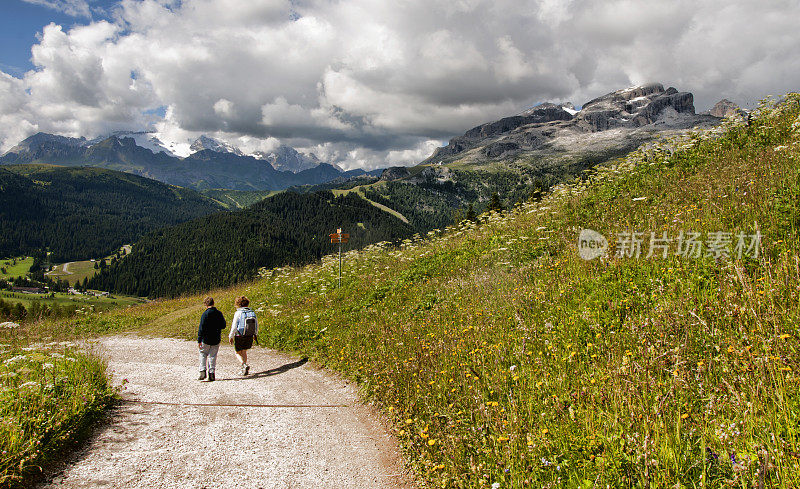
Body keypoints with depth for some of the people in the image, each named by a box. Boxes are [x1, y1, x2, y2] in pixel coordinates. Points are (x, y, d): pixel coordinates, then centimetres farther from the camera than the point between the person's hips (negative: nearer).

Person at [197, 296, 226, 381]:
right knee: (213, 356, 9)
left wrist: (199, 340, -12)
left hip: (206, 339, -3)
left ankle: (203, 371, 2)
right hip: (216, 339, 3)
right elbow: (223, 326, 9)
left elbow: (201, 328, -14)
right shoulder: (219, 313, 1)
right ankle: (211, 373, 6)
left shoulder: (205, 314, -12)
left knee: (203, 354, 13)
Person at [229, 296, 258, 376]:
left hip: (239, 336, -4)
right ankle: (244, 370, 22)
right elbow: (256, 325, 7)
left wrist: (231, 336, -1)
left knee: (238, 353, 13)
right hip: (249, 336, 4)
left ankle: (244, 365, -11)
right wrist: (255, 334, 22)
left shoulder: (238, 313, -14)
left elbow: (234, 326, -12)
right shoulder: (252, 313, -1)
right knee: (244, 351, 22)